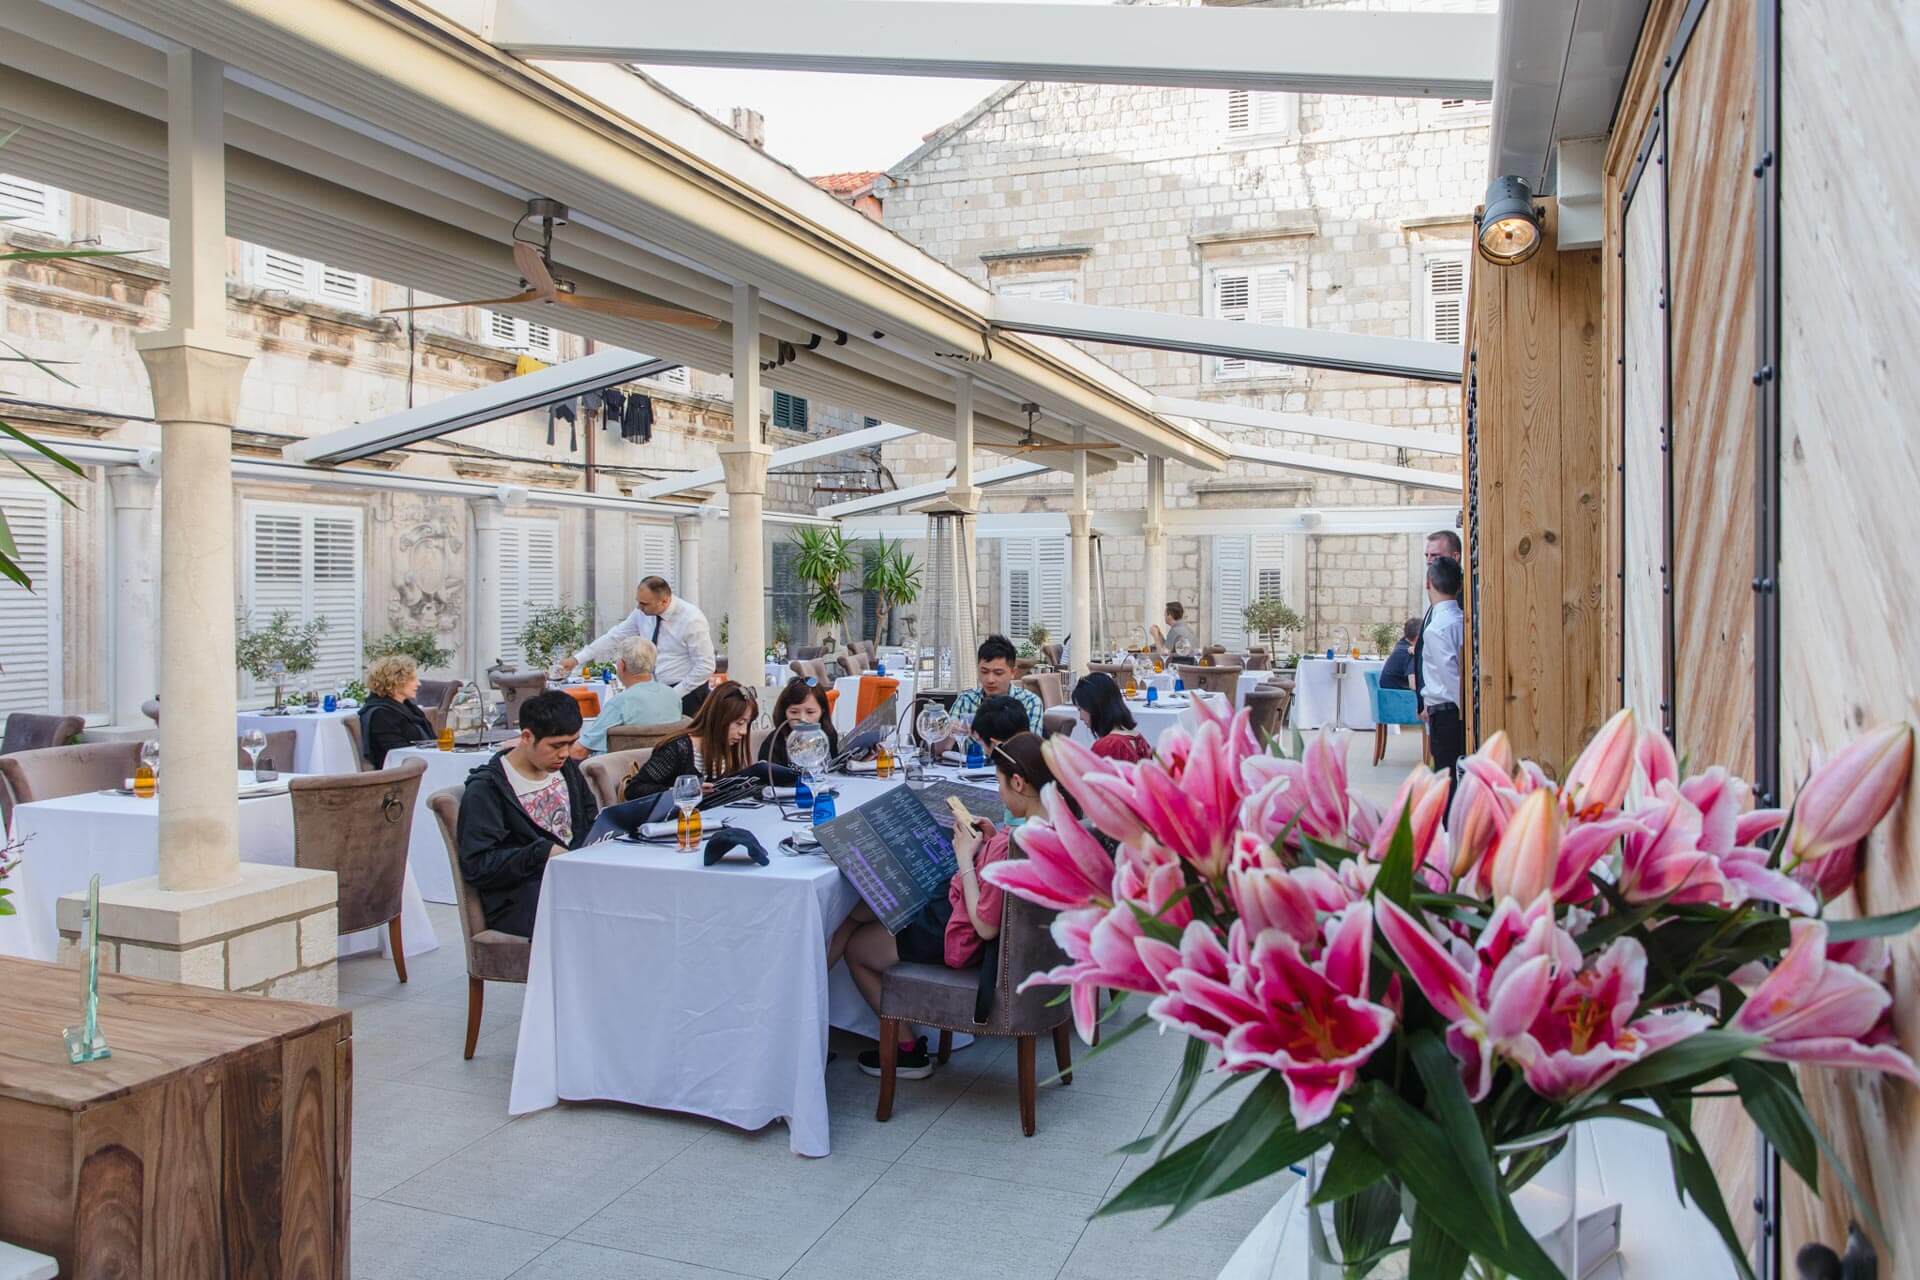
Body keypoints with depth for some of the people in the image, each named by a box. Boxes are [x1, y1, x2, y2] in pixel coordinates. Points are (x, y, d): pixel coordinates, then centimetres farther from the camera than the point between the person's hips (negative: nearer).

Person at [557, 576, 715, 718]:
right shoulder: (642, 613, -2)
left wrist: (674, 694, -17)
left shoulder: (691, 619, -19)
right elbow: (615, 637, 5)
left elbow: (705, 666, -17)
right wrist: (577, 659, 0)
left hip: (687, 694, -5)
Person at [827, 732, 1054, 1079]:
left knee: (853, 947, 15)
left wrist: (965, 859, -20)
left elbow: (986, 926, -29)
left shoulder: (1009, 846, -36)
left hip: (964, 938, -10)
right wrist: (994, 838, -2)